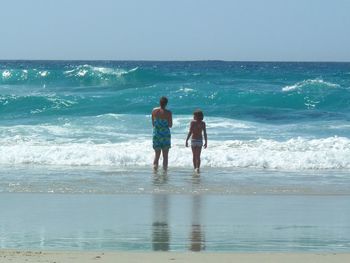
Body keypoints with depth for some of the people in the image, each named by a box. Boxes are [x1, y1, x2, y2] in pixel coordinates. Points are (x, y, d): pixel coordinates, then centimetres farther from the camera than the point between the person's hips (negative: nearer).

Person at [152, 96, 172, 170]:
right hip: (165, 135, -3)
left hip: (156, 134, 3)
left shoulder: (154, 111, 0)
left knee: (157, 154, 12)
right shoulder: (168, 113, -11)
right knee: (165, 155, 5)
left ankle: (155, 167, 0)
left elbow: (153, 124, 7)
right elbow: (170, 125, -6)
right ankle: (165, 169, 3)